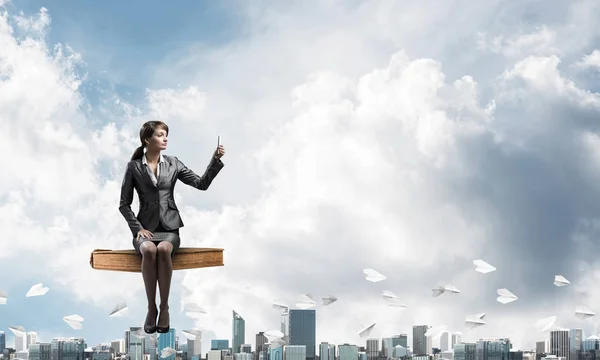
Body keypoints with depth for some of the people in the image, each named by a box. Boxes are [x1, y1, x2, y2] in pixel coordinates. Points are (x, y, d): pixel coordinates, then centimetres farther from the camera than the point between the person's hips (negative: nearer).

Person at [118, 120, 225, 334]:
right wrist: (137, 228, -8)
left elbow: (201, 184, 1)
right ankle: (151, 308, -26)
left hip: (169, 228, 1)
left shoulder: (173, 164, 9)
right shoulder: (133, 167, 4)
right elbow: (124, 204, 6)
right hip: (145, 228, -1)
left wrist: (215, 160, -12)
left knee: (163, 249, -35)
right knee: (149, 250, -36)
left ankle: (164, 308, -27)